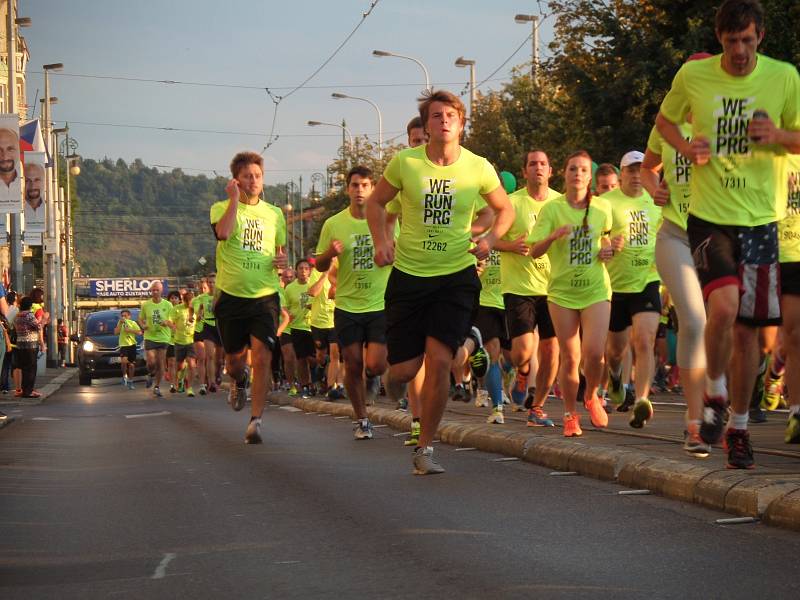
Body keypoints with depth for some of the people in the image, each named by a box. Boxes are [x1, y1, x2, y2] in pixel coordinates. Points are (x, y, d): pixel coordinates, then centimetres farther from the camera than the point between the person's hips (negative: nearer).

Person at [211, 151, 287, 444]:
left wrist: (283, 259, 1)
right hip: (231, 295, -1)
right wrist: (234, 199, -17)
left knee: (262, 357, -14)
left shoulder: (274, 214, 12)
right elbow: (223, 233, -22)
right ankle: (239, 381, 48)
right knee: (234, 358, 11)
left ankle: (255, 421, -9)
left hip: (265, 296, 1)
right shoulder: (222, 208, 1)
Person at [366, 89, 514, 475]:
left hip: (457, 276, -1)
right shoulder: (405, 162, -6)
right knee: (402, 371, -1)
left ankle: (425, 449, -1)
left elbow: (505, 210, 12)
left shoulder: (478, 168, -4)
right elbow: (376, 202, 10)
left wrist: (490, 239, -6)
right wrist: (381, 241, -6)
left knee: (439, 360, -15)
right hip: (408, 274, 1)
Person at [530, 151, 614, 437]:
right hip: (562, 291, -1)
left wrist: (609, 248, 0)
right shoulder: (552, 209, -4)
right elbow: (535, 251, -8)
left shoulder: (603, 208, 2)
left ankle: (591, 396, 19)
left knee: (594, 352, -12)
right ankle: (571, 415, 17)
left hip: (596, 289, 1)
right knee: (569, 357, 0)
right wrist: (554, 236, -26)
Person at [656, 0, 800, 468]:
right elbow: (664, 120, 16)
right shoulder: (693, 76, -2)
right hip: (709, 216, -1)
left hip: (760, 219, 2)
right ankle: (715, 394, 3)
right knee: (724, 306, -23)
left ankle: (739, 427, 22)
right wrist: (686, 147, -5)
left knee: (748, 327, 6)